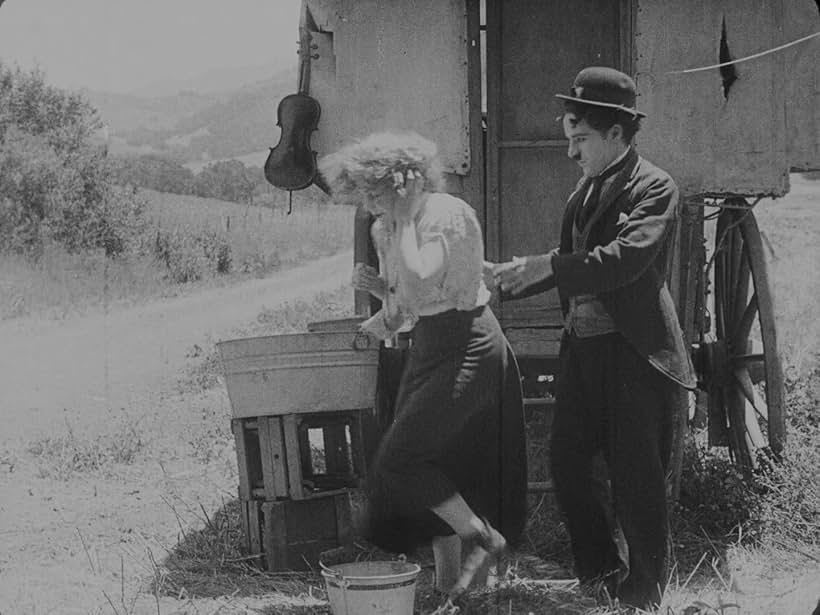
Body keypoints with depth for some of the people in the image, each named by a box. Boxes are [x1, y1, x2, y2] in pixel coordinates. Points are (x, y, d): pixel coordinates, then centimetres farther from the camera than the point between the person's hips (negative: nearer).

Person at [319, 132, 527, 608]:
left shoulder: (447, 214, -15)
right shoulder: (389, 228, 11)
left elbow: (421, 284, -28)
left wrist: (404, 217, -20)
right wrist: (380, 287, -3)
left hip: (467, 347, -9)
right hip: (430, 349, 9)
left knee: (401, 460, -13)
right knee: (433, 466, 9)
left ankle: (484, 537, 2)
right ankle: (449, 581, 19)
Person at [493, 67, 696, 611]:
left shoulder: (654, 187, -11)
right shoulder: (585, 191, 14)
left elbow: (626, 257, -25)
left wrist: (541, 267, -25)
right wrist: (513, 277, 6)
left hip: (634, 353, -8)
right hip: (583, 350, 8)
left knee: (637, 481, 1)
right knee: (568, 464, 12)